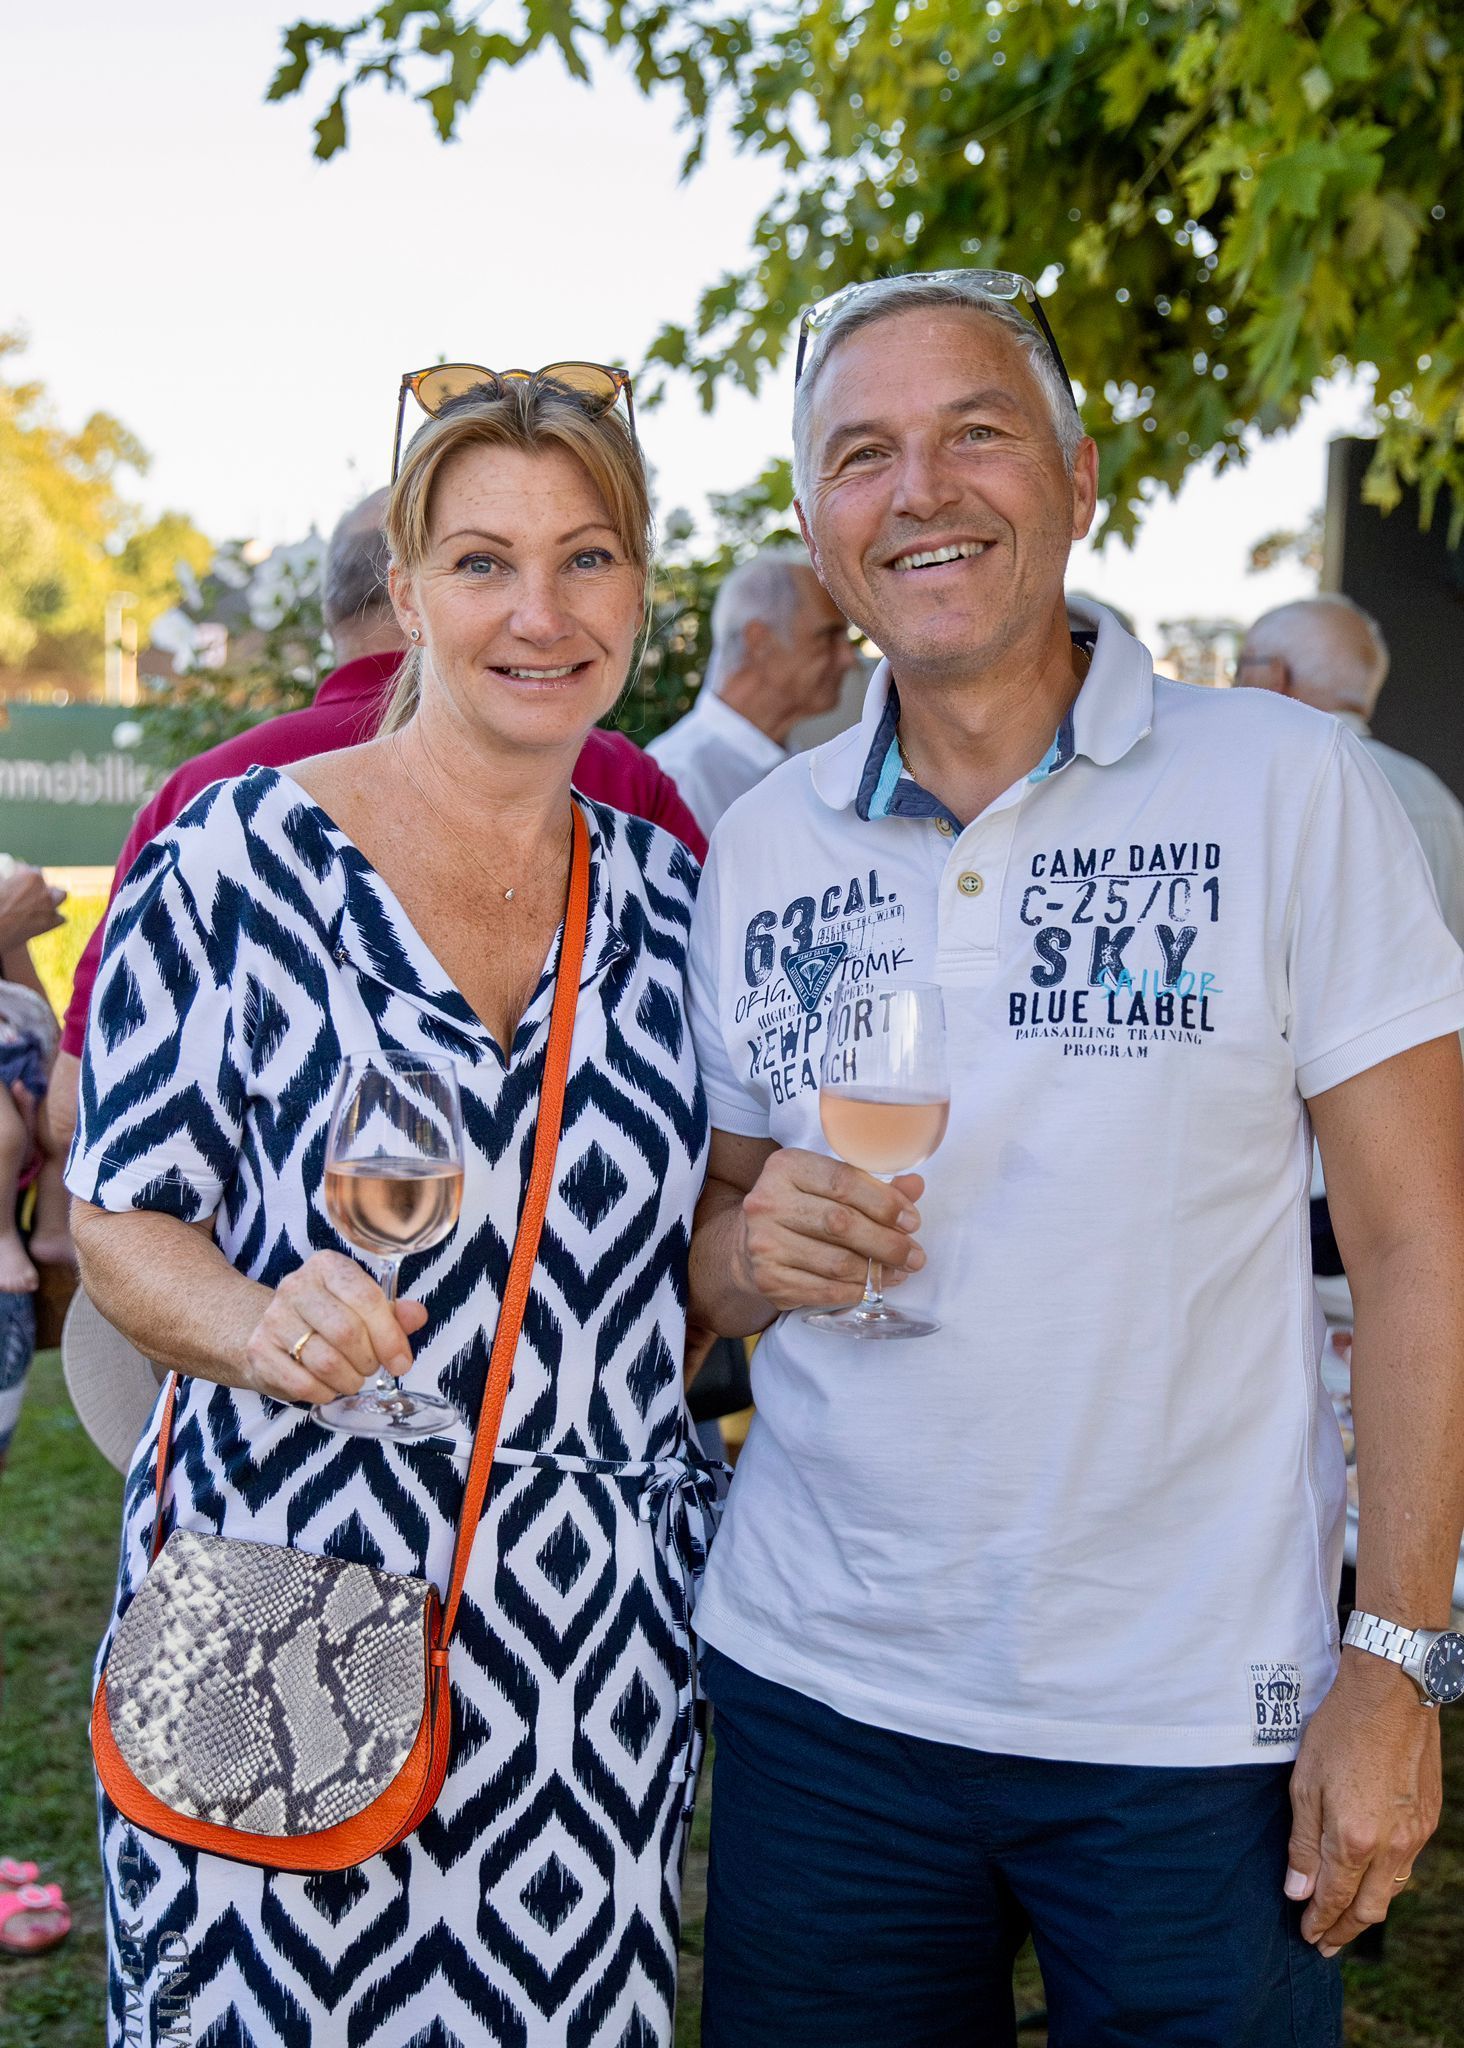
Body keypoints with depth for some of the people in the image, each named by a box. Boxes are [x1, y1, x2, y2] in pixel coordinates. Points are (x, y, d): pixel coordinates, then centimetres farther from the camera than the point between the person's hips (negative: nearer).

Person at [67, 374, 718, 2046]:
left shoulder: (670, 897, 7)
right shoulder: (241, 855, -6)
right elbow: (119, 1217, -3)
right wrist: (263, 1325, -22)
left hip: (598, 1628, 3)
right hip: (284, 1611, -3)